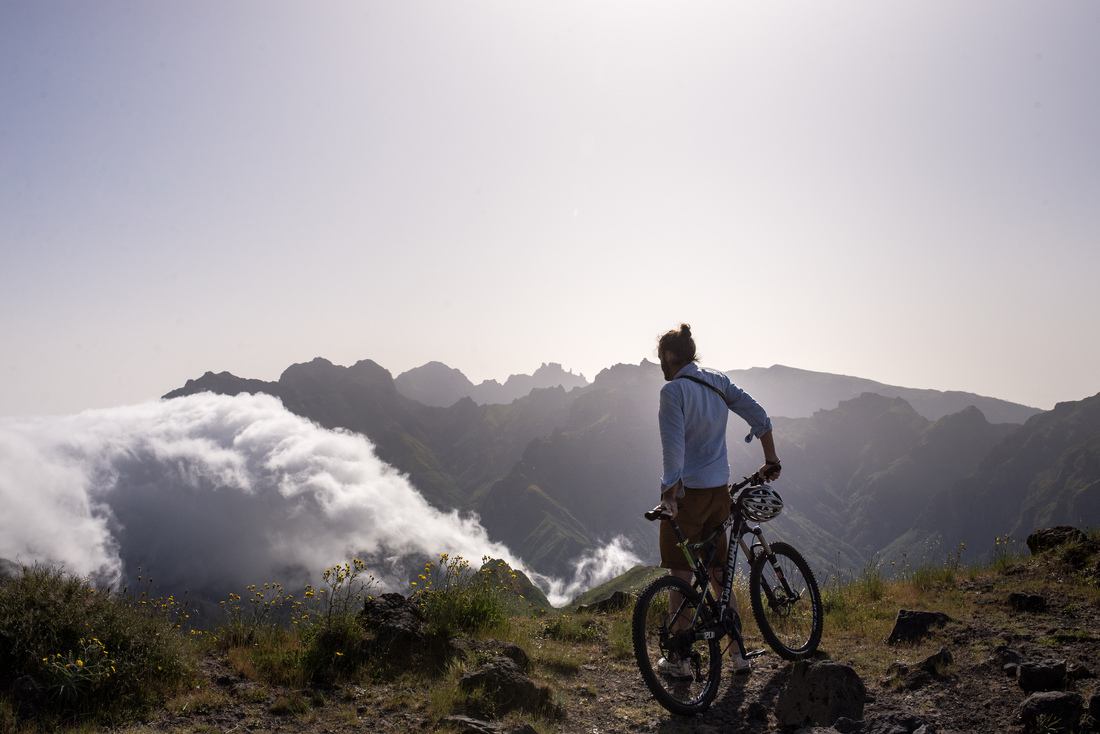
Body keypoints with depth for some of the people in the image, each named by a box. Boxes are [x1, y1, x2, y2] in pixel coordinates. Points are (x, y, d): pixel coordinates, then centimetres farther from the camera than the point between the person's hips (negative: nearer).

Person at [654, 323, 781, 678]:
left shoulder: (673, 389, -13)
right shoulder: (718, 381, 7)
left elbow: (673, 444, -21)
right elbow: (760, 417, 8)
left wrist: (670, 488, -21)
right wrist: (771, 461, 18)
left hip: (686, 492, -7)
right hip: (720, 490, 7)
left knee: (681, 576, 3)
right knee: (718, 572, 16)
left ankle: (679, 659, 11)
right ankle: (738, 652, 20)